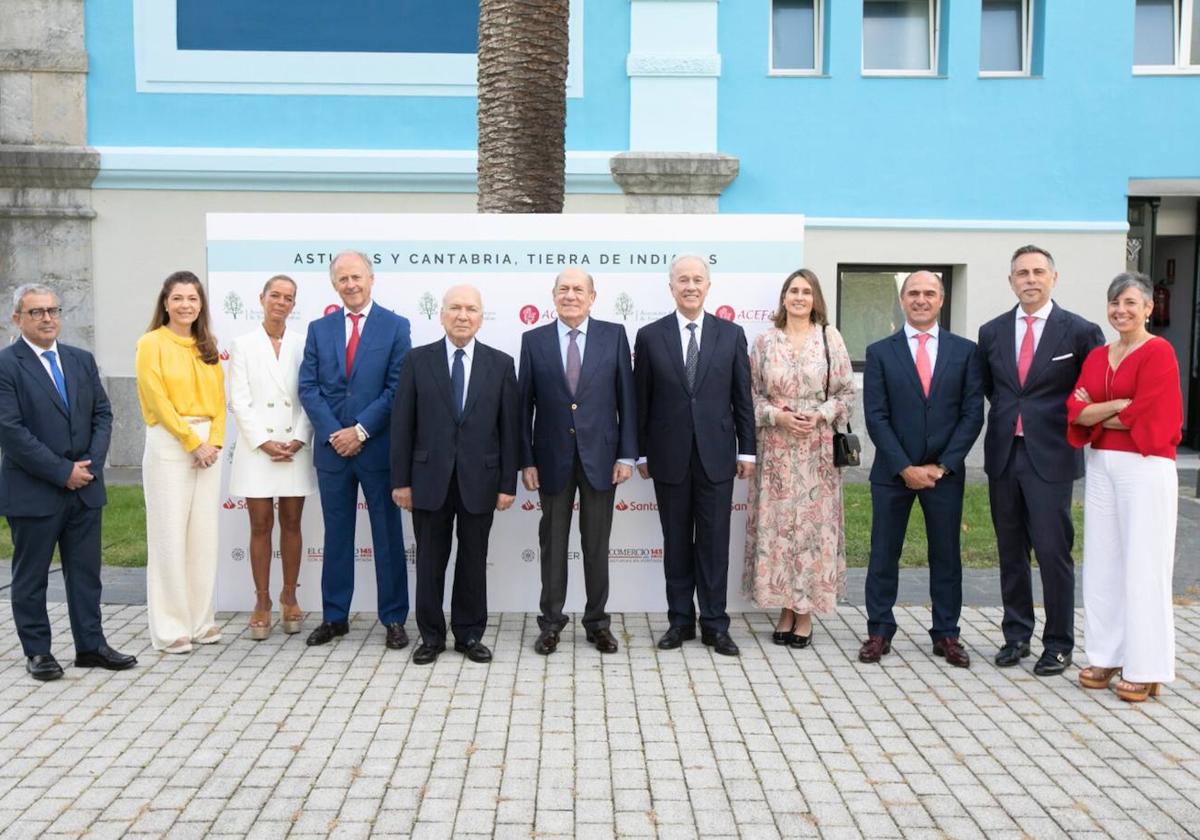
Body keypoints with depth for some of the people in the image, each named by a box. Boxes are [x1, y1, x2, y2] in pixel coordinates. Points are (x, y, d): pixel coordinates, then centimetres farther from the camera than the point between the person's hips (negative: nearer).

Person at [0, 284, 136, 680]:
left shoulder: (82, 360, 10)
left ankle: (91, 646, 20)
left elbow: (102, 414, 10)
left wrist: (91, 464, -6)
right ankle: (37, 652, 19)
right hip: (33, 491, -5)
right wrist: (63, 471, -15)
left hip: (85, 487, 5)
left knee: (86, 572, 11)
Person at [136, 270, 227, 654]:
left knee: (205, 535, 6)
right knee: (170, 535, -3)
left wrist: (214, 441, -3)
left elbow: (218, 398, 11)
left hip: (208, 445, 5)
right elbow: (158, 400, -9)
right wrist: (193, 442, -11)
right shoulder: (152, 343, -3)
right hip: (168, 444, -5)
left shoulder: (207, 347, 14)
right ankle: (170, 628, 5)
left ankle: (201, 620, 15)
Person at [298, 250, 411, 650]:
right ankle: (334, 617, 21)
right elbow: (308, 388, 3)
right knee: (336, 534, 11)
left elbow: (397, 388, -7)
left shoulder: (395, 326, -1)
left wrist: (360, 430, -13)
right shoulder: (319, 329, 8)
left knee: (388, 534, 4)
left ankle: (394, 619, 13)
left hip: (378, 447, -3)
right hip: (331, 446, 3)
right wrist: (334, 432, -9)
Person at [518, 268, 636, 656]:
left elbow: (626, 397, 0)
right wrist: (526, 460, -2)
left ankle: (597, 620, 21)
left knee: (597, 543, 9)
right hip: (553, 457, 0)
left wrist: (626, 454, -4)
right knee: (552, 542, 9)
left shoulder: (614, 335, 1)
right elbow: (525, 404, 2)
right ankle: (551, 621, 20)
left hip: (600, 455, 0)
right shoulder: (534, 340, 2)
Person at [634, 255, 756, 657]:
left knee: (714, 542, 4)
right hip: (669, 457, 0)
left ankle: (714, 624, 14)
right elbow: (641, 401, 3)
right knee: (676, 543, 8)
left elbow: (742, 397, 5)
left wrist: (747, 450, 3)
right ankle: (680, 620, 20)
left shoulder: (731, 334, 4)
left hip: (716, 455, 0)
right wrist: (641, 453, 2)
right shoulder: (649, 336, 2)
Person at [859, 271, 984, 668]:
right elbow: (876, 416, -3)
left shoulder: (964, 351, 4)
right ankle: (879, 631, 16)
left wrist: (942, 466, -9)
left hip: (945, 472, 1)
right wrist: (905, 468, -11)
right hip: (892, 471, 0)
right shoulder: (880, 352, 2)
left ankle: (946, 634, 18)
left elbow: (972, 414, 0)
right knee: (883, 554, 5)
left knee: (946, 556, 8)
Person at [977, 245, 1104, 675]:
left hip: (1051, 458, -4)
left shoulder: (1081, 332, -4)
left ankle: (1058, 644, 11)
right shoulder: (992, 332, 8)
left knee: (1053, 552, -2)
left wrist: (1075, 424, 1)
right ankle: (1016, 635, 24)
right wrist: (1009, 414, 10)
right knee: (1010, 552, 11)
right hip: (1003, 455, 4)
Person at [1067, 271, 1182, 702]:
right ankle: (1106, 656, 18)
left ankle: (1145, 669, 5)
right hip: (1101, 465, 6)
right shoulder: (1096, 357, 13)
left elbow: (1144, 414, -14)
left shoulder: (1158, 352, -6)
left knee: (1143, 566, -3)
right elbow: (1076, 410, 2)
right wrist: (1117, 406, -14)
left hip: (1146, 468, -6)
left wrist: (1097, 414, -1)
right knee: (1102, 563, 8)